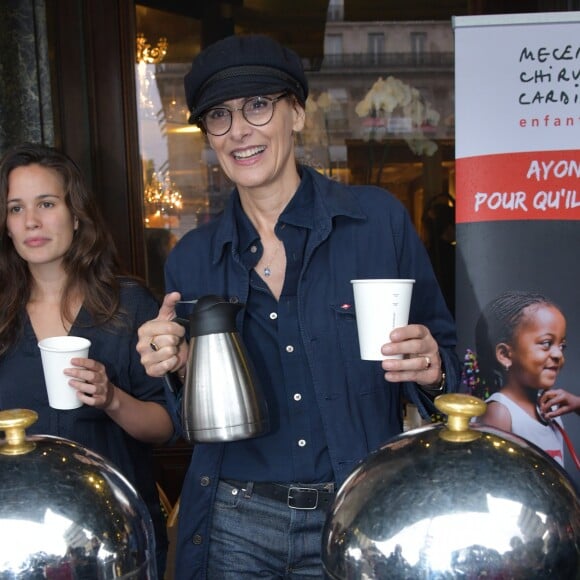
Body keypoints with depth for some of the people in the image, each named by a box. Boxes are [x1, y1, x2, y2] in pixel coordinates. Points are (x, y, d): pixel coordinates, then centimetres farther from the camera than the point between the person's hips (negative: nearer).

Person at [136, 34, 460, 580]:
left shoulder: (378, 219, -7)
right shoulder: (192, 258, 1)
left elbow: (444, 352, 1)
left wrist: (431, 368, -21)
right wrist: (177, 367, -12)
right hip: (235, 526, 2)